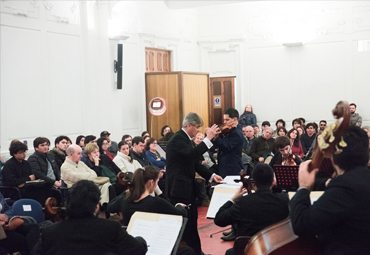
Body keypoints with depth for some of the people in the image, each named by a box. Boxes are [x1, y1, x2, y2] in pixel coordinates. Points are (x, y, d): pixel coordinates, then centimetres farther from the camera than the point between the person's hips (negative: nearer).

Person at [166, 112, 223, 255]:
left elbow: (195, 162, 14)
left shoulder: (186, 139, 14)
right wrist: (208, 138, -31)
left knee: (192, 219, 15)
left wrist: (211, 175, 4)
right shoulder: (177, 139, -17)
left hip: (187, 186, 10)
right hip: (178, 187, -10)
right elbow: (193, 153, -34)